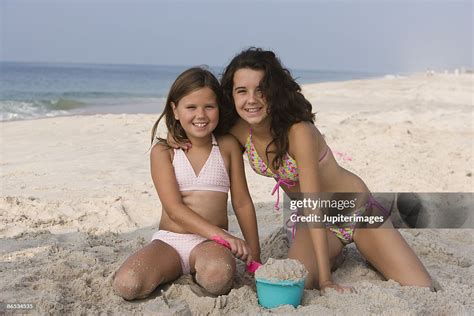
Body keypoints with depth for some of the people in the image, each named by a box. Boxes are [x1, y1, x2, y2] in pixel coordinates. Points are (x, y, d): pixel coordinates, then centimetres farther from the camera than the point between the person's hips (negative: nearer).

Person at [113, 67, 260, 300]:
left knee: (218, 276, -36)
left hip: (210, 242, 0)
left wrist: (254, 255, 8)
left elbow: (242, 203, 9)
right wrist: (223, 236, -23)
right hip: (169, 240, 1)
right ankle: (171, 273, 6)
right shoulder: (163, 151, -2)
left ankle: (200, 276, 0)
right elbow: (174, 209, -12)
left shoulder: (227, 146, 4)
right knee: (126, 285, -26)